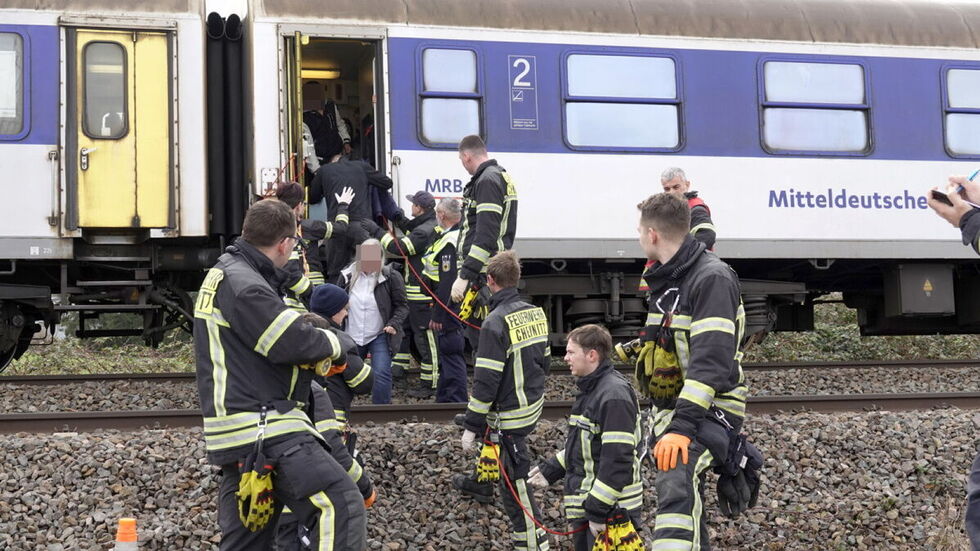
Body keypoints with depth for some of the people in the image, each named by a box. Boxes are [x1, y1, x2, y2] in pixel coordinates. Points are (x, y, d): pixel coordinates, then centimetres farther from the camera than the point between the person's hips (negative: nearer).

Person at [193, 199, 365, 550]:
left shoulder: (225, 273, 18)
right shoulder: (242, 284, -16)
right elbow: (293, 343, -19)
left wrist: (315, 344, 8)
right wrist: (333, 343, 0)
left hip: (245, 427, 11)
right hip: (262, 428, -11)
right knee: (341, 504, -18)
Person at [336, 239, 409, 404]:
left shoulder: (390, 276, -9)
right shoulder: (348, 276, 1)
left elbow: (401, 306, -5)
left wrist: (394, 324, -20)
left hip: (380, 337, -4)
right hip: (352, 337, 4)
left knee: (381, 375, -15)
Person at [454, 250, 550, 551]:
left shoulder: (495, 323, -22)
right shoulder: (536, 313, 1)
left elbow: (486, 380, -22)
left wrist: (471, 426, -15)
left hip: (510, 412, -9)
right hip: (534, 403, 9)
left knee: (515, 481, -1)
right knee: (491, 433, 34)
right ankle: (482, 484, 55)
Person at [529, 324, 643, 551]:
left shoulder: (614, 395, -20)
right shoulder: (589, 390, 13)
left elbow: (618, 459, -24)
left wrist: (598, 511, -23)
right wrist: (551, 469, 17)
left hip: (610, 512, -10)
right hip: (586, 507, 10)